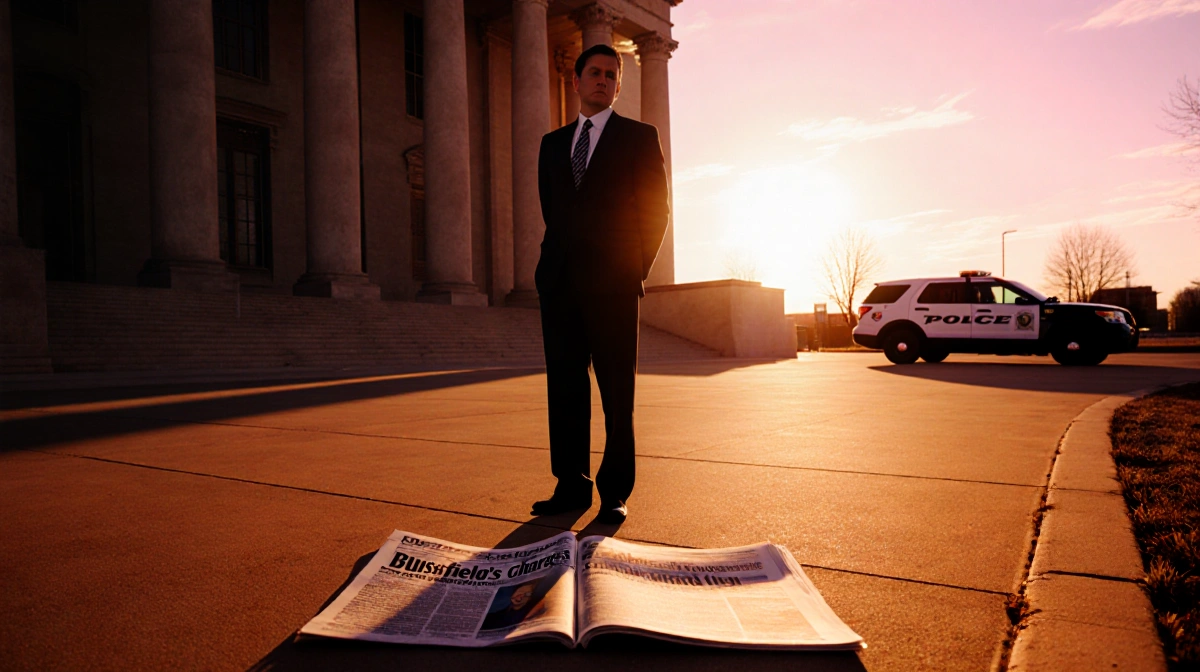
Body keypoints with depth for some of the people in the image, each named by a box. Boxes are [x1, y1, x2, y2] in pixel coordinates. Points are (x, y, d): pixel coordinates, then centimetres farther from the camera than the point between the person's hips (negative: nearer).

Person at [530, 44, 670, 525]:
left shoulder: (639, 137, 7)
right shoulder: (553, 143, 19)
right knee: (564, 387, 5)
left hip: (611, 285, -4)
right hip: (559, 282, 4)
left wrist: (636, 270, -1)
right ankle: (571, 486, 14)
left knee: (617, 392, -1)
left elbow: (655, 210, 4)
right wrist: (557, 262, 9)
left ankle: (615, 493, 6)